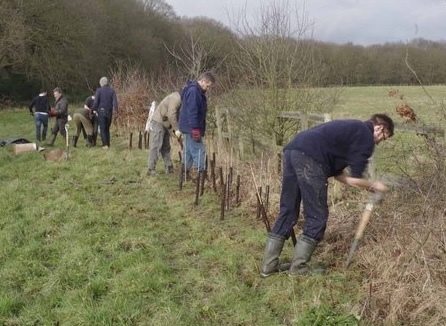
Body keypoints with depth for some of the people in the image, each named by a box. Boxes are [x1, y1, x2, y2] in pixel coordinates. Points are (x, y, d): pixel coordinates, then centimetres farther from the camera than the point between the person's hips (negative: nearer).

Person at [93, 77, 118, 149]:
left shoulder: (99, 90, -3)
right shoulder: (112, 91, 4)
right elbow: (115, 102, -6)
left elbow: (96, 102, -7)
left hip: (101, 111, -3)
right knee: (107, 128, 16)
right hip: (109, 112, 3)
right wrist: (116, 112, -9)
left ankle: (105, 144, -10)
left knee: (102, 129, 1)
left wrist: (93, 110, 6)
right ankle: (108, 144, 14)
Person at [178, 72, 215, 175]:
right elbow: (192, 112, -25)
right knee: (199, 150, -8)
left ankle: (185, 173, 22)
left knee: (188, 151, 15)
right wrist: (195, 130, -25)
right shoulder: (193, 91, -19)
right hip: (191, 128, -11)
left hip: (189, 128, 11)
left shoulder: (197, 91, 14)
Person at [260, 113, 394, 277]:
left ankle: (268, 265, 18)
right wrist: (373, 185, 21)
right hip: (310, 158, -9)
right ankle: (298, 267, 9)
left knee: (287, 211, 14)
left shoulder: (352, 129, 33)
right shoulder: (366, 137, 6)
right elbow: (355, 179, 2)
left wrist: (365, 186, 31)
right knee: (317, 216, 4)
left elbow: (334, 170, 30)